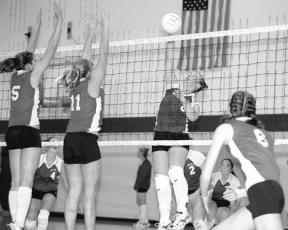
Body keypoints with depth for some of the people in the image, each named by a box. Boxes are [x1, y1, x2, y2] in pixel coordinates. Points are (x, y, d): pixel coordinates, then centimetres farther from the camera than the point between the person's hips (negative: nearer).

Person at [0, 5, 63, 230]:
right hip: (29, 131, -7)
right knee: (26, 182, -14)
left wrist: (38, 26, 33)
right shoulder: (32, 75, -3)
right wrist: (59, 22, 2)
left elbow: (28, 54, 27)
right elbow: (51, 49, -3)